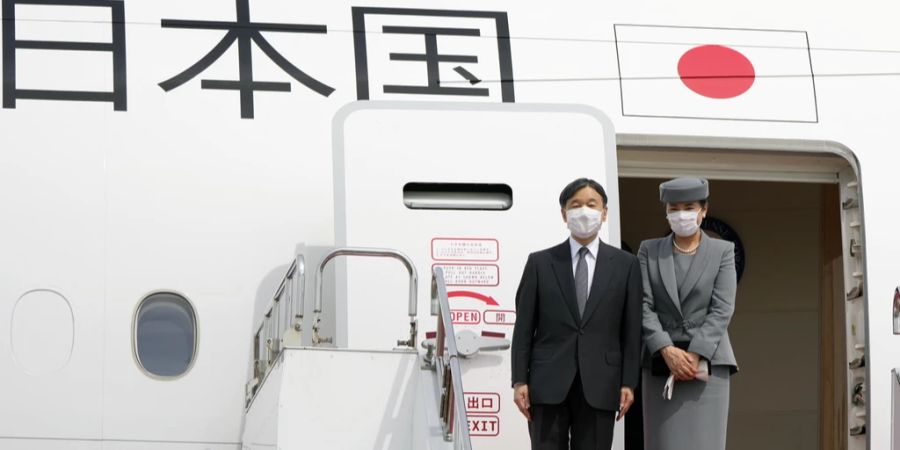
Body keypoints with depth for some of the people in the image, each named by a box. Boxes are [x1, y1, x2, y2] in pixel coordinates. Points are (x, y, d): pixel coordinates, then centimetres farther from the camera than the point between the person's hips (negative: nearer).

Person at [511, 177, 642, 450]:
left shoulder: (625, 265, 8)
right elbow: (524, 327, 5)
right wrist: (519, 381, -2)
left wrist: (629, 383, -2)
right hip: (548, 385, 0)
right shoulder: (540, 263, 7)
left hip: (599, 386, 0)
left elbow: (632, 330, 5)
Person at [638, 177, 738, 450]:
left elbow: (722, 309, -4)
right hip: (660, 364, 1)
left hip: (707, 363, -1)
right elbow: (644, 306, 0)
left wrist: (694, 356, -15)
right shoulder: (649, 251, 9)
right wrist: (668, 351, -15)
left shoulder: (723, 251, 6)